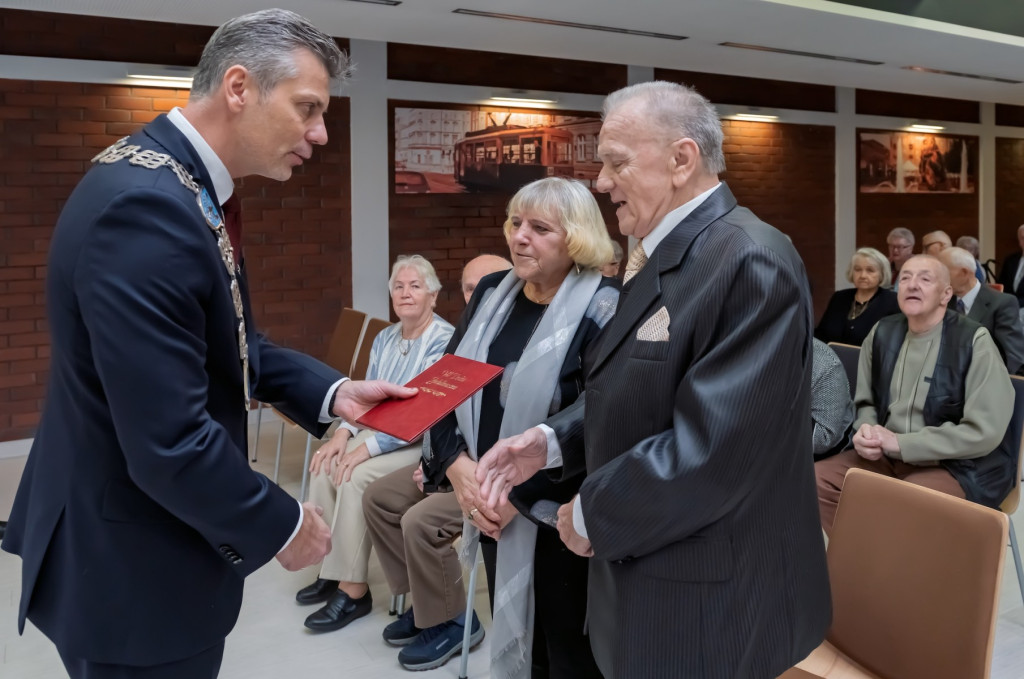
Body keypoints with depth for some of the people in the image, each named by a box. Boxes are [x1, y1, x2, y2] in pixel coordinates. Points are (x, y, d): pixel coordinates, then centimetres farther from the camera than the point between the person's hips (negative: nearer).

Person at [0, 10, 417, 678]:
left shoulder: (187, 186, 3)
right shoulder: (144, 205, -29)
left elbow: (227, 344, 12)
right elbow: (171, 445, -31)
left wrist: (330, 392, -2)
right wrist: (282, 525, -16)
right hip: (132, 573, -9)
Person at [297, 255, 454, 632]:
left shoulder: (445, 342, -16)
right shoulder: (384, 339, 9)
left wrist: (369, 447, -26)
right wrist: (344, 432, -6)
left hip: (426, 442, -7)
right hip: (381, 433, 8)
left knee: (356, 477, -26)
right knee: (325, 467, -15)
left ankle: (353, 589, -15)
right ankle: (331, 568, -2)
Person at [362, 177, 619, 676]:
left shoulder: (602, 310, -15)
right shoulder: (492, 293, 5)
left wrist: (521, 493, -20)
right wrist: (457, 465, -9)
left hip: (556, 514, -5)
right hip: (492, 506, 6)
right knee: (510, 637, 21)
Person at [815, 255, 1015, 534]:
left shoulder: (974, 341, -11)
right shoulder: (882, 333, 5)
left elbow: (984, 431, -17)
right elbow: (865, 402, 15)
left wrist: (901, 443, -19)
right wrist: (866, 431, -10)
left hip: (957, 466, -6)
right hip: (887, 456, 6)